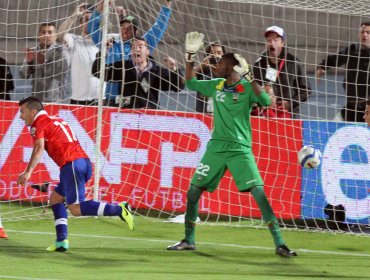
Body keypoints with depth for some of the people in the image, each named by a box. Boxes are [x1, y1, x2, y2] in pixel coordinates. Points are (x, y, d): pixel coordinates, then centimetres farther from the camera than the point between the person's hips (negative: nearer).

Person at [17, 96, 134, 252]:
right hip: (84, 161, 9)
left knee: (76, 209, -11)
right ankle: (61, 241, 8)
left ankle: (119, 210, -21)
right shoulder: (56, 121, 28)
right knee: (55, 199, 17)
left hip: (71, 164, -9)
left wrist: (28, 172, -25)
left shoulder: (38, 124, 1)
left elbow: (39, 148, -16)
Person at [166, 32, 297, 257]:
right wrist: (191, 56, 14)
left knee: (259, 194, -16)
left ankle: (279, 243, -14)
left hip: (240, 149, -6)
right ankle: (189, 240, 19)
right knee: (193, 191, 4)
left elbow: (266, 101, -23)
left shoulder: (246, 88, -7)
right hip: (216, 147, 6)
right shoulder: (217, 85, 9)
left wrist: (251, 79, -31)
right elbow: (191, 83, 22)